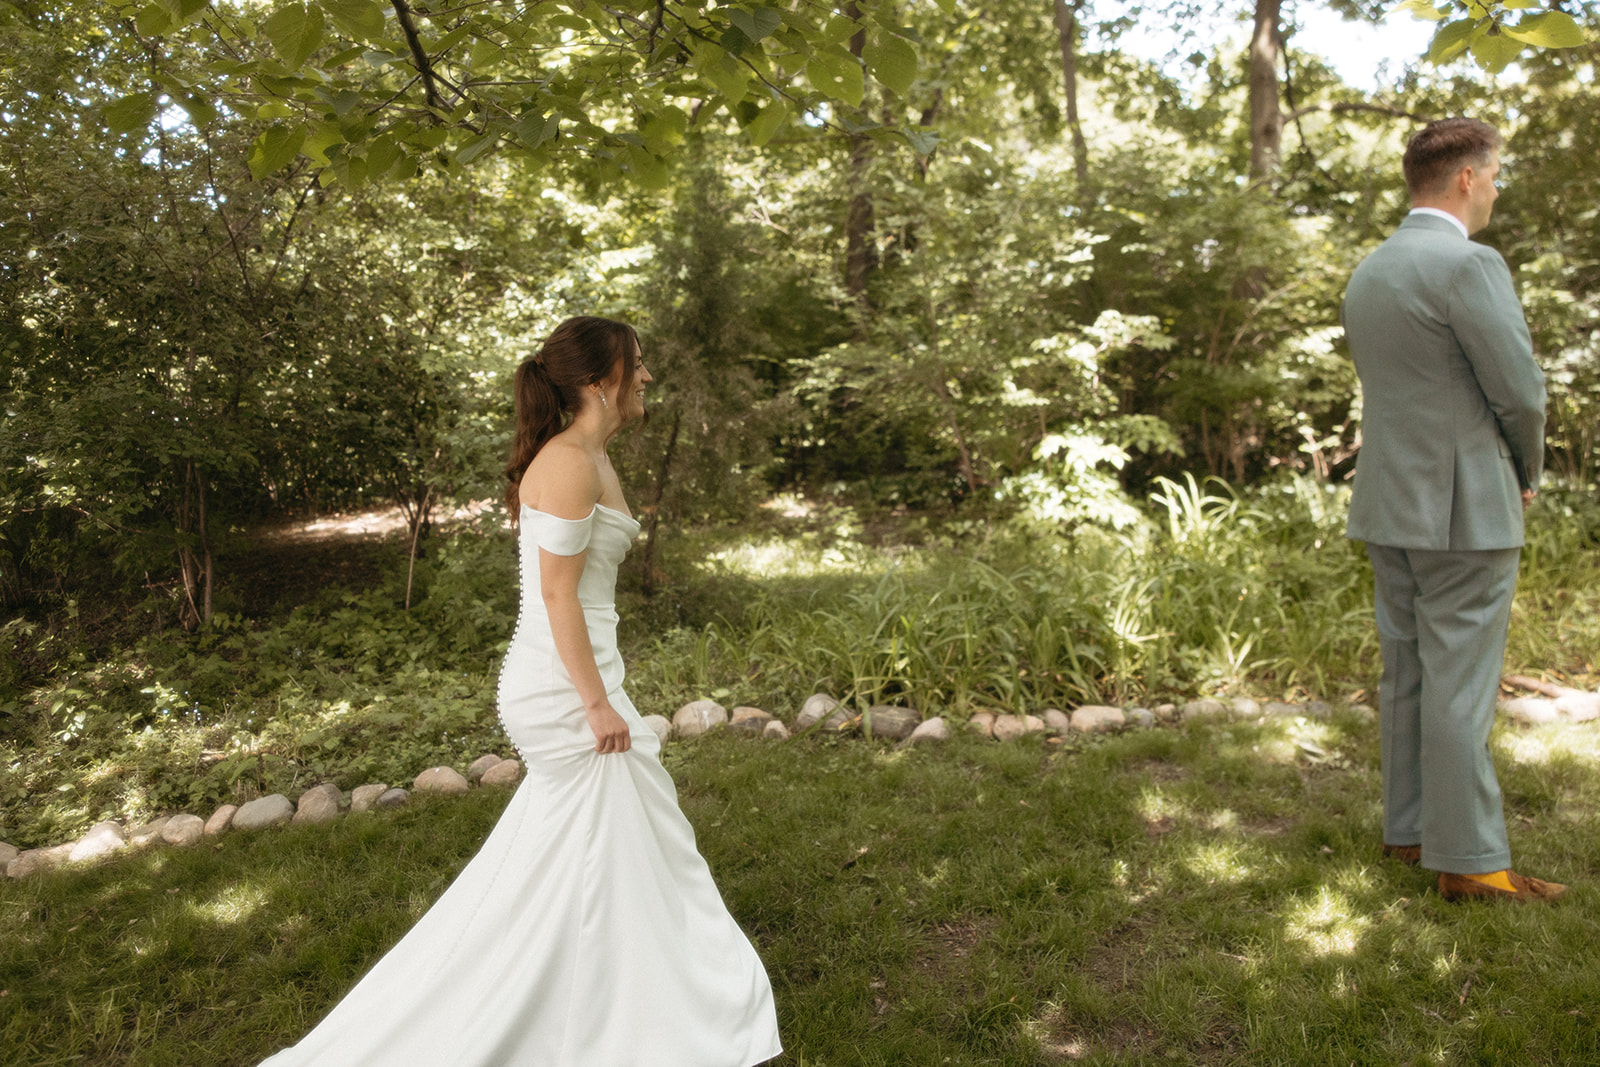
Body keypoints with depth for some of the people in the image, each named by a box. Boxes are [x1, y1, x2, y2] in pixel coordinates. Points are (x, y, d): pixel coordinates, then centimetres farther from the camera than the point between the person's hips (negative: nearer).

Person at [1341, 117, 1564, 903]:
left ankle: (1410, 828, 23)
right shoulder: (1470, 265, -15)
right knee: (1460, 687, -2)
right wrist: (1527, 474, 5)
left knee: (1407, 675, 13)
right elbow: (1520, 393, -15)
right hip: (1465, 510, -8)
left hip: (1389, 509, 8)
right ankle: (1469, 860, 6)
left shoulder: (1366, 277, 11)